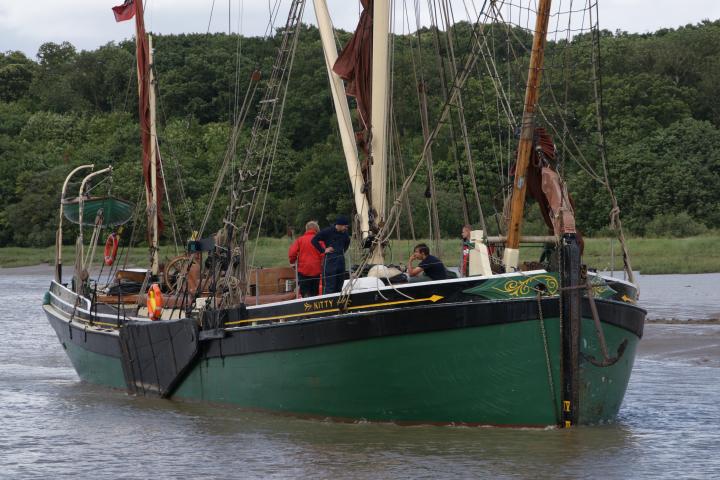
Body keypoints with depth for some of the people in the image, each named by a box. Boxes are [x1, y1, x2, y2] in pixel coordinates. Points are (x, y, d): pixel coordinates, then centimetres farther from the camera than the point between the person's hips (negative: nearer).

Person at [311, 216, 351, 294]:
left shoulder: (344, 233, 9)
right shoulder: (328, 231, -9)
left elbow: (347, 242, 32)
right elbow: (314, 240, -8)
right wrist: (323, 250, -9)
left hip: (341, 260, 7)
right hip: (330, 260, -7)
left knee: (339, 286, 9)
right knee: (329, 286, -10)